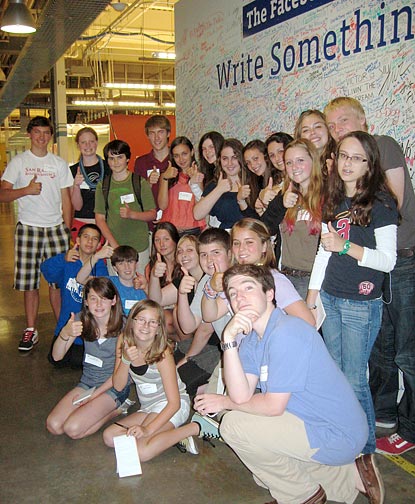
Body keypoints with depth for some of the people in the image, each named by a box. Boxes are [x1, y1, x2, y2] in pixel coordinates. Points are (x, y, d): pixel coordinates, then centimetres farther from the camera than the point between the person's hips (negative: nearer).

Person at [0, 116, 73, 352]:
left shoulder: (59, 163, 11)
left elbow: (66, 199, 11)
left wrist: (67, 230, 4)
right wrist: (26, 190, -17)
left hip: (55, 227, 1)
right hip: (28, 228, -1)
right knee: (29, 282, 2)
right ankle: (31, 330, 13)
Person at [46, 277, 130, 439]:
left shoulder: (122, 325, -17)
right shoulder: (81, 320, -6)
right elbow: (56, 356, -10)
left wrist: (93, 394, -12)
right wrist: (65, 333, -30)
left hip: (114, 386, -5)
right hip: (87, 382, 5)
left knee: (73, 429, -20)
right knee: (53, 426, -11)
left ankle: (116, 409, 1)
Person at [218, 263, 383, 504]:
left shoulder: (286, 333, -25)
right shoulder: (252, 338, 4)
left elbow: (273, 406, -22)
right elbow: (242, 396, -9)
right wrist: (229, 340, -19)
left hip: (336, 435, -9)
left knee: (234, 425, -15)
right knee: (264, 471, 25)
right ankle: (353, 476, 21)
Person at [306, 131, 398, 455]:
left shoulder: (380, 202, -8)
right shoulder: (333, 200, 11)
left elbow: (388, 260, -12)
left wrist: (345, 246, -22)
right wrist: (312, 296, 13)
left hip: (362, 304, -6)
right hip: (329, 299, 6)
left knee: (354, 380, -2)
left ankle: (366, 446, 17)